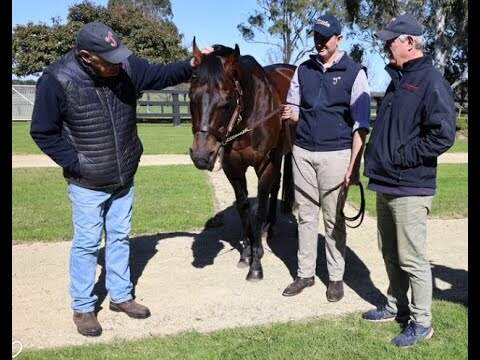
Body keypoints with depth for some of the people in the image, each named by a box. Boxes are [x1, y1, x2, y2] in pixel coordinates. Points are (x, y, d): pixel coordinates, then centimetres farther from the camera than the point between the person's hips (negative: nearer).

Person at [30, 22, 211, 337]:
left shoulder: (127, 67, -11)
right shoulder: (57, 80, -23)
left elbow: (161, 75, 5)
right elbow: (43, 132, -13)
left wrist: (191, 65, -11)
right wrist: (75, 164, -16)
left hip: (125, 178, 5)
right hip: (88, 184, -5)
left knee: (120, 238, 17)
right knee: (87, 244, 7)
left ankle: (121, 296, 35)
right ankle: (83, 308, 25)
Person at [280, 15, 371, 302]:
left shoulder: (354, 73, -4)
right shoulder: (303, 70, 8)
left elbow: (360, 124, -6)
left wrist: (354, 166, -12)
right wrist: (291, 114, -11)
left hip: (335, 154, -4)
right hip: (303, 152, 4)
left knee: (334, 218, 5)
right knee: (306, 216, 11)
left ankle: (336, 277, 20)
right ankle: (305, 273, 23)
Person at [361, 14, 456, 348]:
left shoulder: (432, 81, -14)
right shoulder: (398, 79, 14)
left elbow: (443, 135, -23)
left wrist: (402, 156, -19)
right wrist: (378, 161, 14)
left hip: (409, 188, -9)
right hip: (385, 184, 9)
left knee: (412, 258, 0)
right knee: (391, 253, 18)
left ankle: (422, 322, 14)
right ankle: (396, 305, 34)